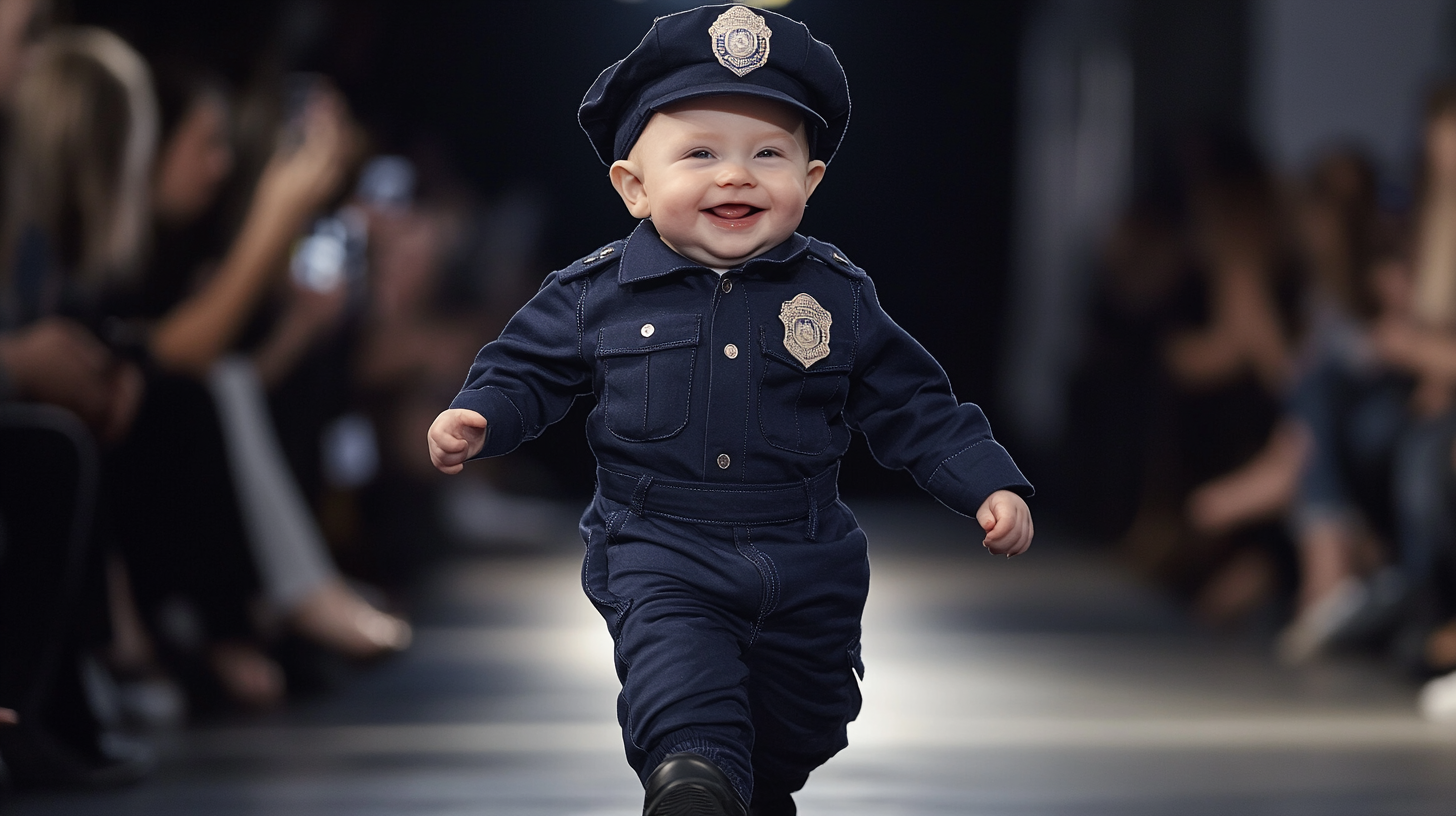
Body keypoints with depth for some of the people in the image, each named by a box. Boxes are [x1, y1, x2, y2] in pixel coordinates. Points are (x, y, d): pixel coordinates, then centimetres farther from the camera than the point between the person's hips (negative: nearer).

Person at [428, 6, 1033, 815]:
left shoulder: (838, 295, -3)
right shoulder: (598, 294, -5)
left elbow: (913, 405, 2)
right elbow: (527, 369, 7)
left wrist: (990, 484, -7)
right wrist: (478, 418, -12)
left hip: (804, 565, 2)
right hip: (659, 556, -2)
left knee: (793, 735, 16)